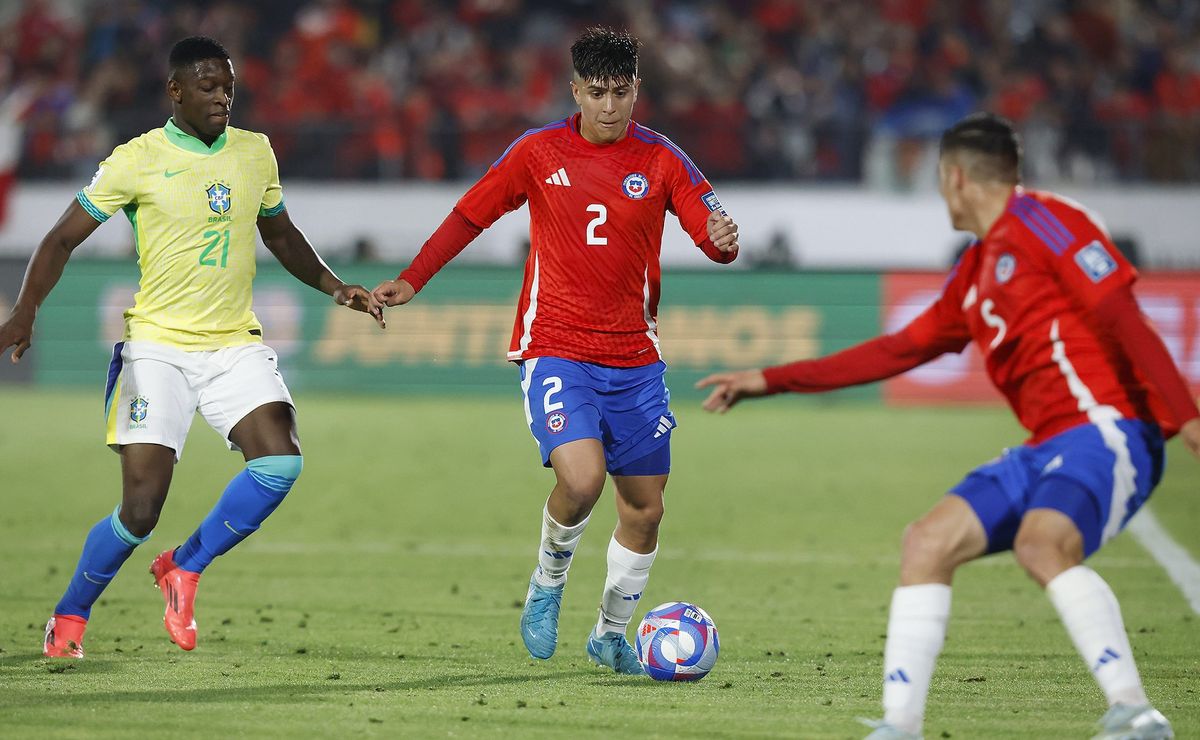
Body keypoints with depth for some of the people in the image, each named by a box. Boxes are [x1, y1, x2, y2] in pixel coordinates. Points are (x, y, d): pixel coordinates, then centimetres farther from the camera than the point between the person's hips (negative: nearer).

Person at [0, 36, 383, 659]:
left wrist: (333, 286, 9)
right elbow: (62, 238, -5)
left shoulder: (255, 153, 7)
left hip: (235, 345, 4)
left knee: (281, 461, -20)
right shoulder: (137, 161, -7)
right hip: (157, 346, -4)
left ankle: (184, 567, 3)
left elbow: (279, 234, 23)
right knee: (141, 509, -11)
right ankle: (69, 619, 15)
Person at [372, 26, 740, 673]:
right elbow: (471, 214, 10)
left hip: (634, 360, 3)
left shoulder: (661, 160, 1)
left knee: (644, 509, 6)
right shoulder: (539, 152, -1)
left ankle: (610, 634, 28)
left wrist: (723, 238, -30)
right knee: (582, 477, -25)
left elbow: (711, 232, -6)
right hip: (555, 350, -3)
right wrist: (412, 280, 9)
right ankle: (547, 585, 3)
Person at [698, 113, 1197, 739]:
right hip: (1045, 450, 9)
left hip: (1104, 433, -9)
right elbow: (898, 351, 28)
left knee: (1041, 545, -34)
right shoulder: (974, 275, 22)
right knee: (926, 544, -1)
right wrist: (768, 381, 29)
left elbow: (1121, 316, -14)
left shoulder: (1041, 220, -5)